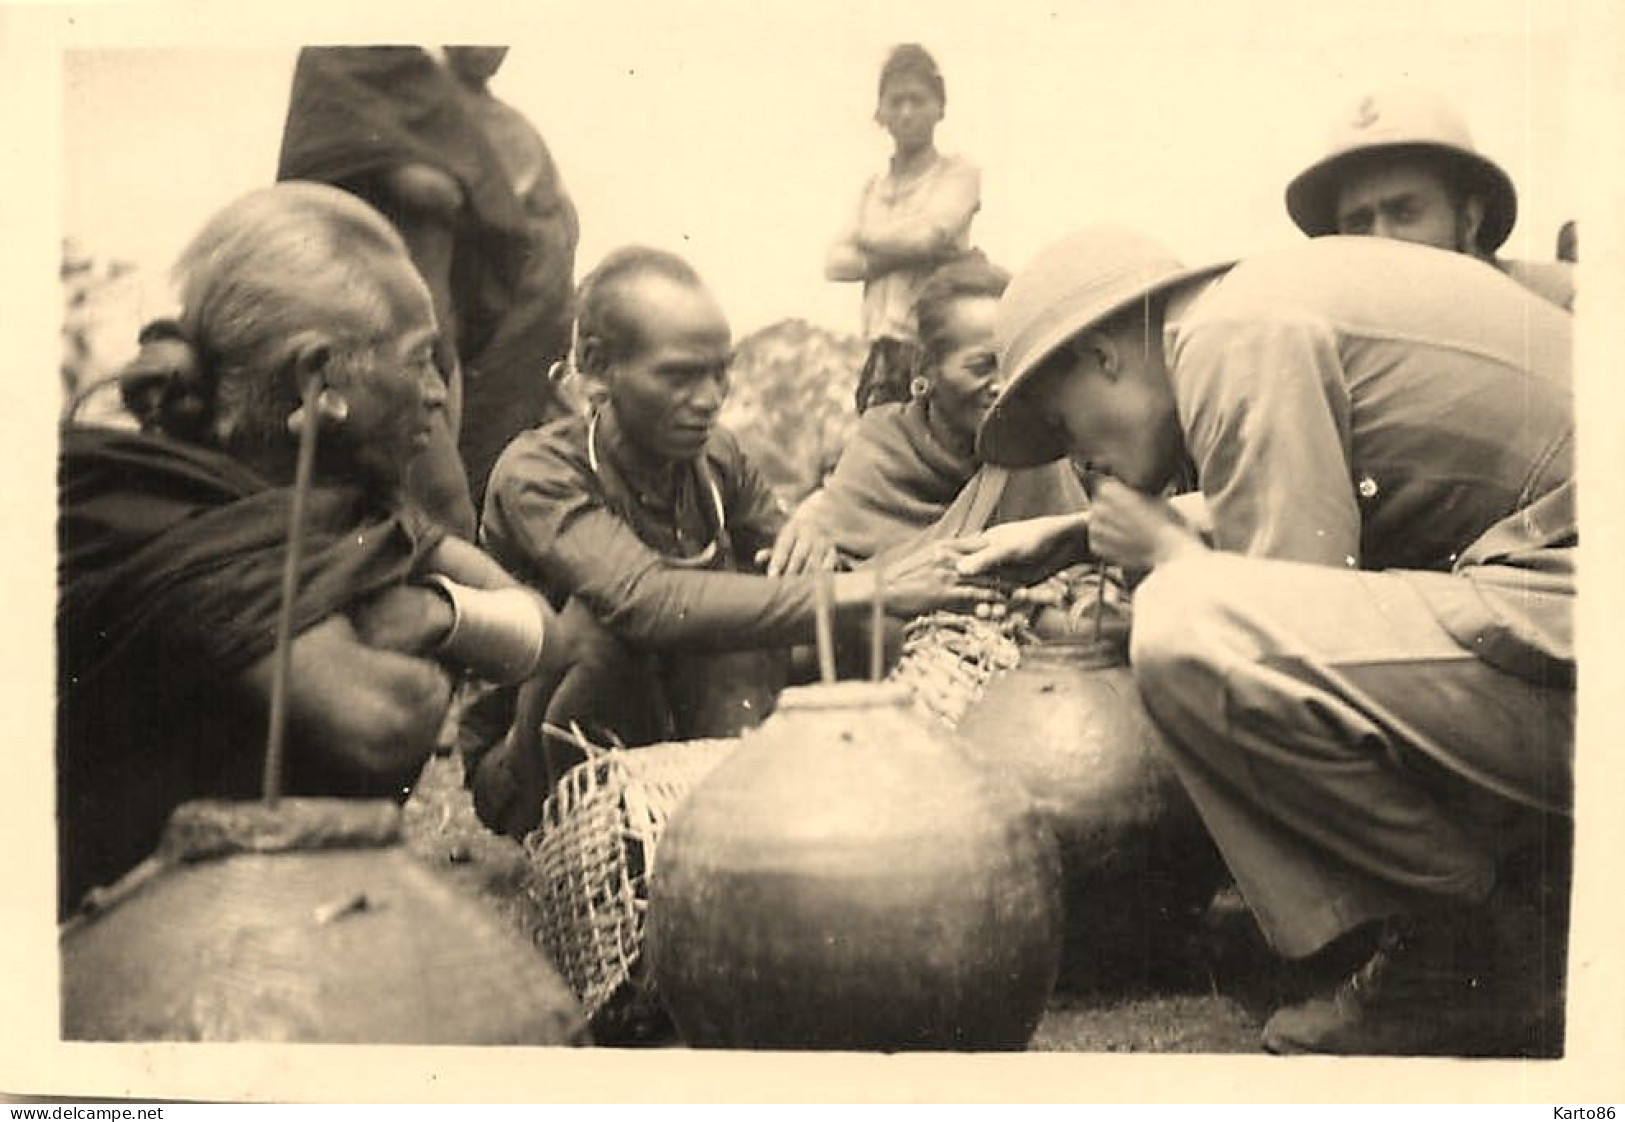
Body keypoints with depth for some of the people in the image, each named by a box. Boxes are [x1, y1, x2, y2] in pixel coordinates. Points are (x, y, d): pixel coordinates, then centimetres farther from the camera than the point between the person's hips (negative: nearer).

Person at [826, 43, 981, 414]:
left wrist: (869, 236, 4)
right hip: (881, 353, 5)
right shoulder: (873, 188, 19)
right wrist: (904, 253, -9)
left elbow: (930, 233, -14)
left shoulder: (958, 173, 4)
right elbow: (836, 262, 6)